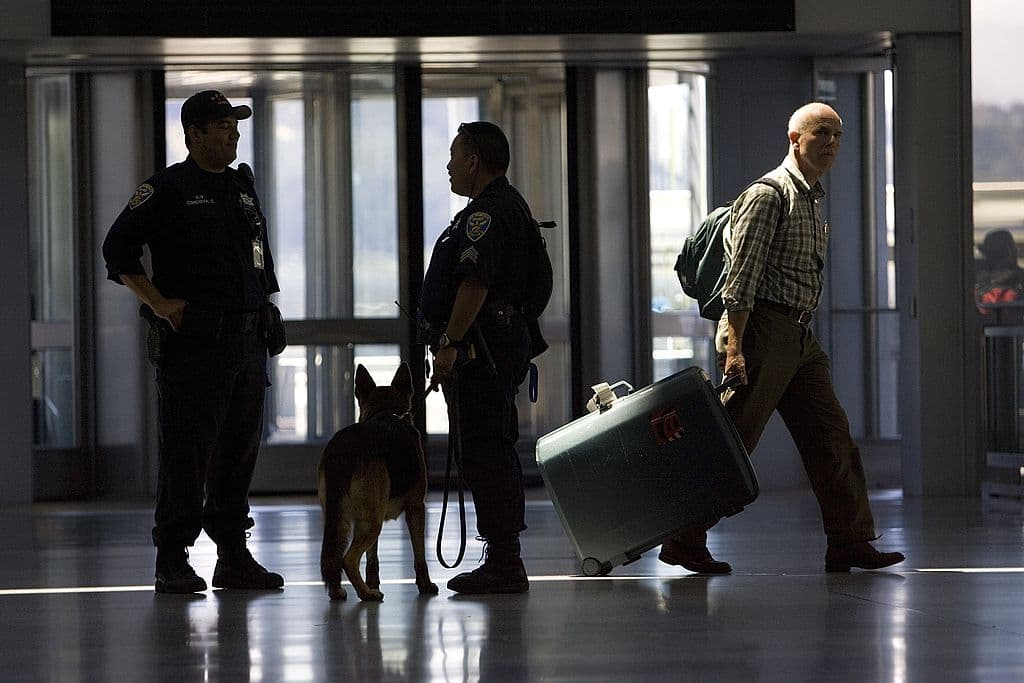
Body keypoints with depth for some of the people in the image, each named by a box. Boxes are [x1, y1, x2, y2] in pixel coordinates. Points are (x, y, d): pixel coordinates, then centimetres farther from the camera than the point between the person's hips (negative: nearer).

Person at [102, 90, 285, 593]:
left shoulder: (242, 188, 17)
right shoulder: (168, 189, -4)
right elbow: (117, 249, -6)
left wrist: (265, 315, 17)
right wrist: (158, 303, -11)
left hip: (246, 340, 7)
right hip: (192, 340, -7)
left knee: (240, 451, 9)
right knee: (187, 452, -7)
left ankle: (234, 557, 15)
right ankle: (172, 560, -3)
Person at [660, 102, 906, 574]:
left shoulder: (811, 200, 19)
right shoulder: (768, 195, -10)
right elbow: (742, 276, -17)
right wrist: (734, 346, -23)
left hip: (800, 339, 9)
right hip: (763, 329, -9)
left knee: (831, 437, 4)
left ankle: (850, 542, 6)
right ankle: (683, 543, -1)